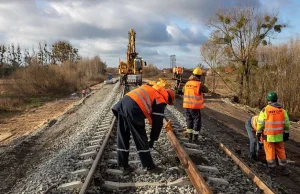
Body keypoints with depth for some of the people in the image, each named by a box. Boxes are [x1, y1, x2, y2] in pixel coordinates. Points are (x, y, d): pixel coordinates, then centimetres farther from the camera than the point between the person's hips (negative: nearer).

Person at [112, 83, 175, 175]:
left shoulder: (152, 88, 29)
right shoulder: (161, 100, 8)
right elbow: (158, 122, 6)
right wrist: (152, 139, 15)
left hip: (122, 103, 8)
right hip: (133, 109, -8)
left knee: (122, 137, 14)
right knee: (141, 140, 6)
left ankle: (125, 166, 23)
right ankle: (150, 166, 20)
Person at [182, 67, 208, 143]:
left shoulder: (187, 83, 1)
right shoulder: (199, 84, -14)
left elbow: (183, 90, 20)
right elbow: (206, 90, 1)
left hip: (187, 105, 5)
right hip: (195, 106, -5)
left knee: (189, 121, 15)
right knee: (197, 121, 8)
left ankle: (190, 137, 18)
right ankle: (195, 138, 11)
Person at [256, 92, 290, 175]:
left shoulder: (264, 110, -15)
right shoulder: (282, 110, -4)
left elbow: (260, 123, -12)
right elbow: (286, 123, 2)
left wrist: (258, 133, 1)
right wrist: (286, 134, 11)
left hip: (268, 136, -3)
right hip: (279, 135, 3)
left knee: (270, 152, 9)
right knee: (281, 151, 16)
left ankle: (271, 169, 17)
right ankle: (283, 168, 21)